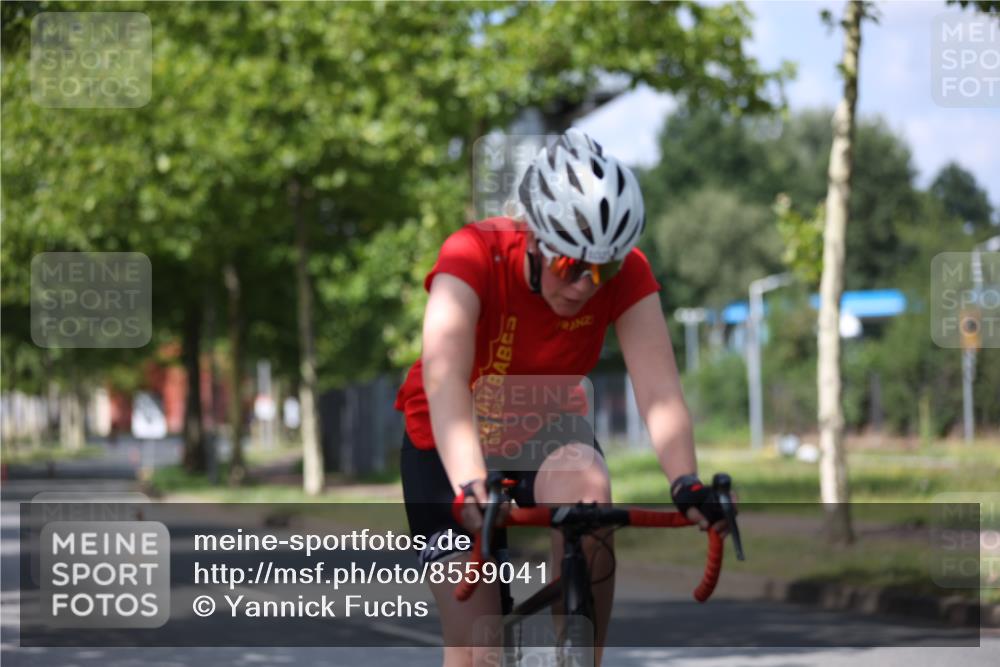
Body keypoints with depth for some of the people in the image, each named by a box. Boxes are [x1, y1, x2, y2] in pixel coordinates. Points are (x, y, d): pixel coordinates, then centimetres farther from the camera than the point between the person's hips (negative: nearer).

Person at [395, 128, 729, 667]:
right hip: (452, 450, -2)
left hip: (544, 437, 2)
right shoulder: (474, 255, -30)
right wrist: (470, 490, -58)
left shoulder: (624, 274, -22)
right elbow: (444, 380, -43)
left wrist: (687, 484, -49)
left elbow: (658, 390, -31)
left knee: (586, 489, -35)